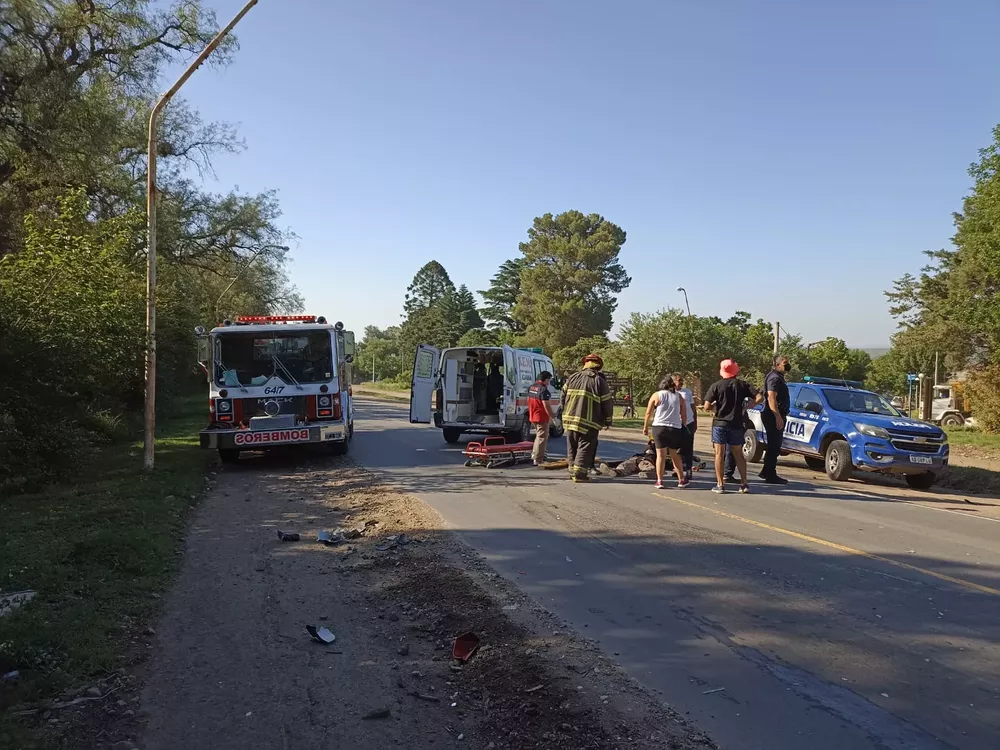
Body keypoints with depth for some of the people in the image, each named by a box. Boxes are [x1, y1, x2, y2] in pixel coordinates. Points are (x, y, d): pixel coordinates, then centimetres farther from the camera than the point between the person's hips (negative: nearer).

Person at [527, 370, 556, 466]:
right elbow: (546, 405, -22)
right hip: (542, 417, -9)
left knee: (538, 435, 24)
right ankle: (538, 460, -1)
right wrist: (553, 416, -15)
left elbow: (529, 401, 17)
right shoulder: (544, 390, -20)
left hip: (532, 417, 9)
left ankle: (534, 454, 31)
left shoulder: (531, 387, 9)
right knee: (542, 438, -2)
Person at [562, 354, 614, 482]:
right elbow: (607, 403, -4)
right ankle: (580, 474, -2)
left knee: (572, 446, 16)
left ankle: (573, 471, 22)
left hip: (570, 419, 5)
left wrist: (566, 413, 27)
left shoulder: (572, 378, 9)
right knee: (585, 447, 2)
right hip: (589, 423, -5)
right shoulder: (600, 381, -5)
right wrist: (608, 421, 8)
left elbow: (563, 397, 14)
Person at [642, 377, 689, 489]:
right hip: (675, 428, 2)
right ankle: (681, 480, 17)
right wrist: (683, 427, 20)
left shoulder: (656, 395, 2)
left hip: (659, 427, -2)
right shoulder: (679, 397, 8)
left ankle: (659, 481, 1)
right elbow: (684, 415, 9)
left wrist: (645, 427, 10)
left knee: (661, 455, 3)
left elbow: (648, 413, 0)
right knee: (675, 455, 14)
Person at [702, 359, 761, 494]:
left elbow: (707, 407, -12)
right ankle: (744, 483, 15)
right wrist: (747, 405, 6)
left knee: (719, 454, 3)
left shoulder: (716, 386, -7)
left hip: (720, 423, -3)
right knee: (738, 454, 15)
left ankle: (720, 485, 2)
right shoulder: (743, 385, 1)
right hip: (736, 424, 3)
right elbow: (758, 398, -8)